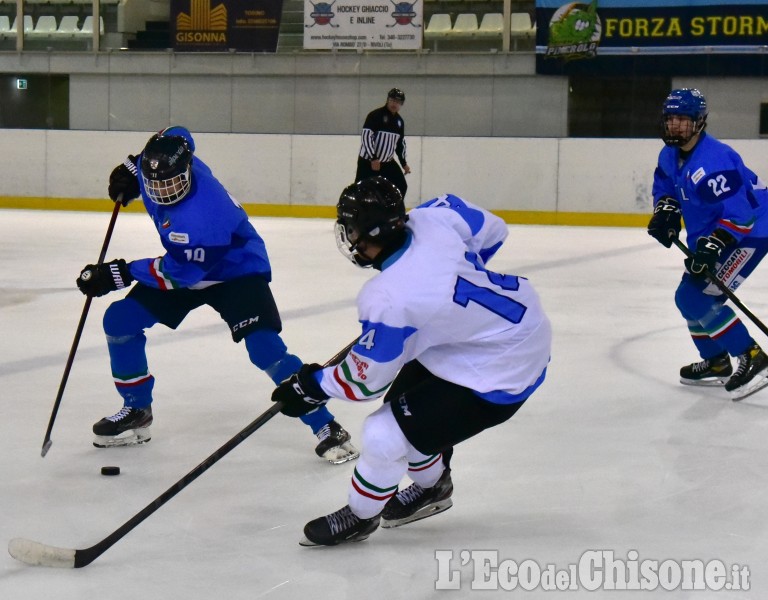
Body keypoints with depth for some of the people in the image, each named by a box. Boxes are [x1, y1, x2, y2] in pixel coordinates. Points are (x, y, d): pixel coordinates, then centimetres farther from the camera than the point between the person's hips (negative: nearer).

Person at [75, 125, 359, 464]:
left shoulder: (198, 216, -40)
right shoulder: (164, 161, -18)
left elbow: (180, 273, -32)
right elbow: (176, 135, 7)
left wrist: (119, 274, -30)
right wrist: (131, 169, 9)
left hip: (237, 269, -9)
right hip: (186, 264, 9)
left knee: (266, 350, -25)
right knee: (119, 321, 0)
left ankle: (326, 428, -14)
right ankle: (137, 411, 18)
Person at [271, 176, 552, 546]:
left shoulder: (387, 300, -30)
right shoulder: (432, 217, -14)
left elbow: (367, 379, -15)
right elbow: (492, 230, 6)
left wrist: (313, 386, 1)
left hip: (498, 371, -9)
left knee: (384, 435, -7)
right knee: (404, 402, 21)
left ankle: (359, 516, 19)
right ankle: (433, 487, 44)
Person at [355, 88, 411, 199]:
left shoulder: (399, 121, 9)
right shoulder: (375, 115, -15)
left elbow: (400, 143, 20)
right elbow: (366, 137, -21)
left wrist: (404, 163, 17)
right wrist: (373, 159, -26)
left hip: (388, 162, 7)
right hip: (368, 161, -7)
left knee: (401, 186, 5)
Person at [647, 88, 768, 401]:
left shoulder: (714, 159, -29)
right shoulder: (670, 155, 1)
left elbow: (740, 211, -32)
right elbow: (665, 184, 21)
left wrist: (712, 245, -36)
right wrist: (666, 209, 1)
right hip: (708, 236, 10)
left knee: (699, 297, -18)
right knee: (688, 298, 14)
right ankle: (717, 363, 29)